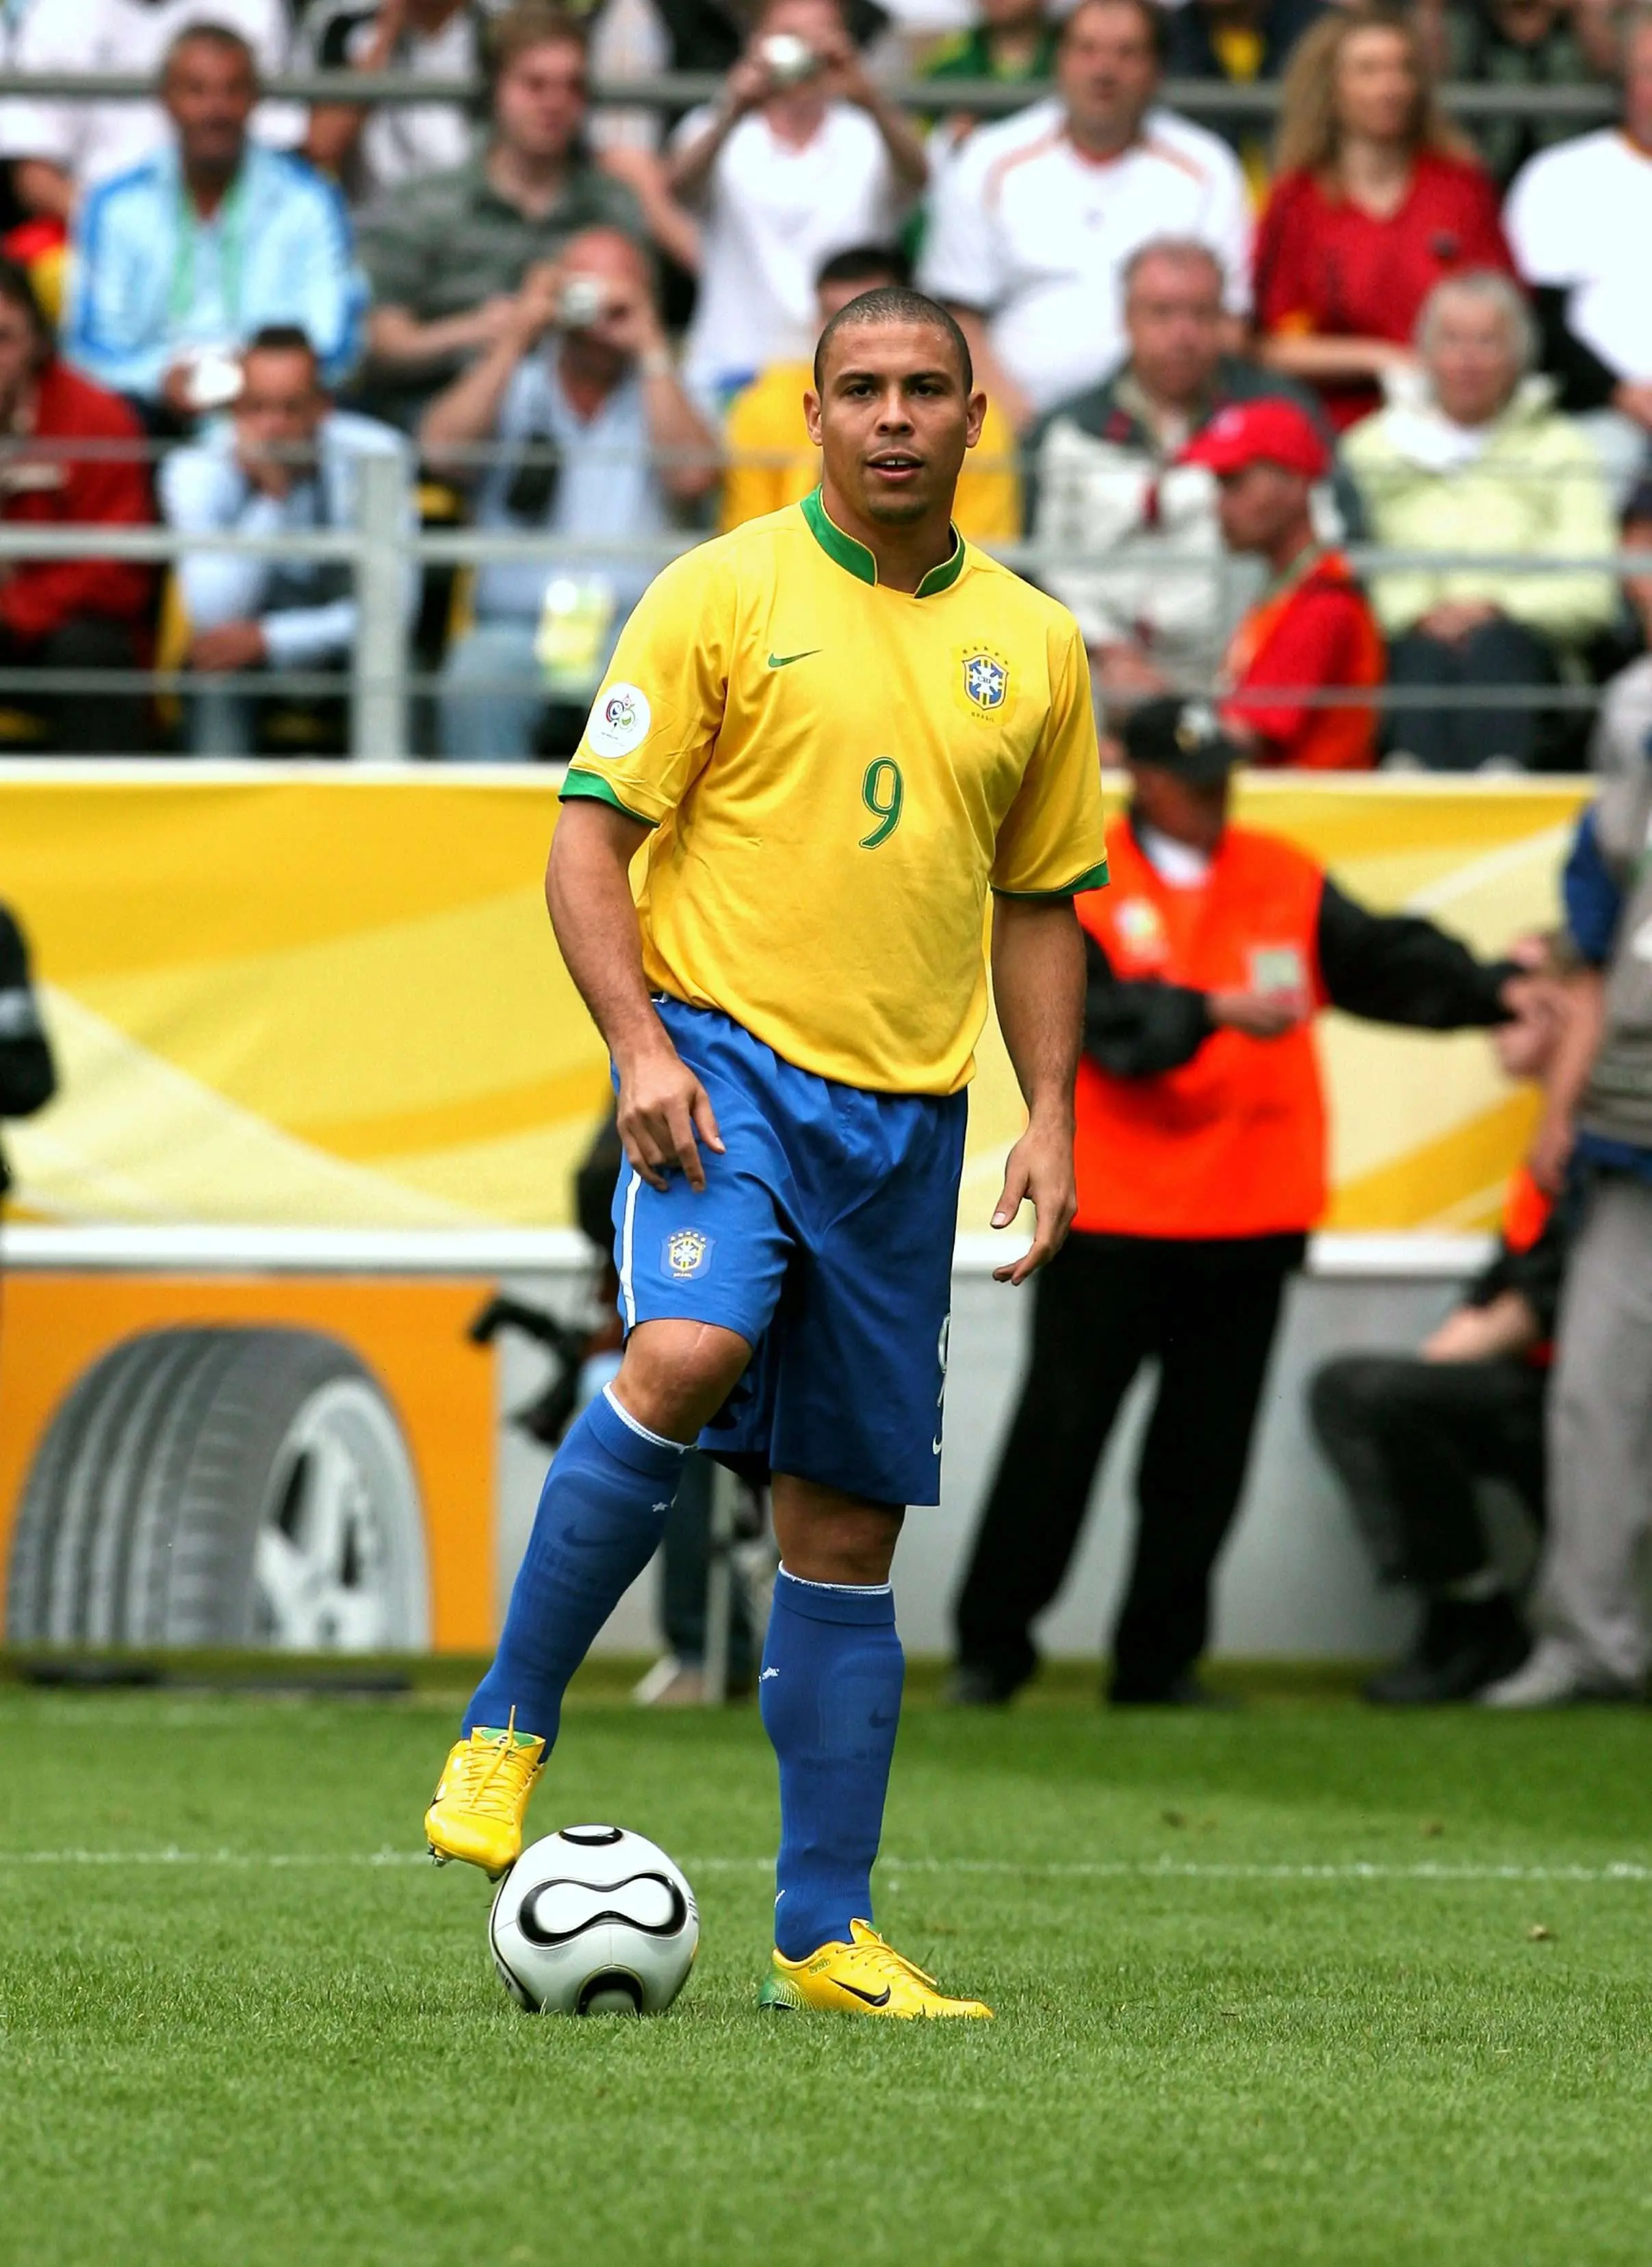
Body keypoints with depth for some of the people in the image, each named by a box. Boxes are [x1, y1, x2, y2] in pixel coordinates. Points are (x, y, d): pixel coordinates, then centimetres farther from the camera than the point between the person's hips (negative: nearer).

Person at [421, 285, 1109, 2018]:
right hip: (727, 1056, -4)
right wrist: (642, 1045, -16)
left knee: (848, 1530, 5)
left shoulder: (1030, 645, 12)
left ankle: (825, 1936, 10)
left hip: (906, 1116, 4)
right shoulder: (723, 598, -1)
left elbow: (1037, 901, 20)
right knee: (687, 1355, -32)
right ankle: (509, 1724, -16)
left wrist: (1049, 1114, 8)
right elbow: (589, 838, -3)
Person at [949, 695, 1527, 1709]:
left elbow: (1387, 960, 0)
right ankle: (991, 1651, 10)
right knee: (1058, 1439, 0)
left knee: (1206, 1454, 5)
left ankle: (1160, 1659, 14)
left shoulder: (1284, 880, 10)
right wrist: (1218, 1011, -29)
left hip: (1252, 1223, 3)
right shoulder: (1081, 884, -2)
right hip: (1111, 1217, -3)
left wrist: (1493, 989, -15)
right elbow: (1102, 1014, -16)